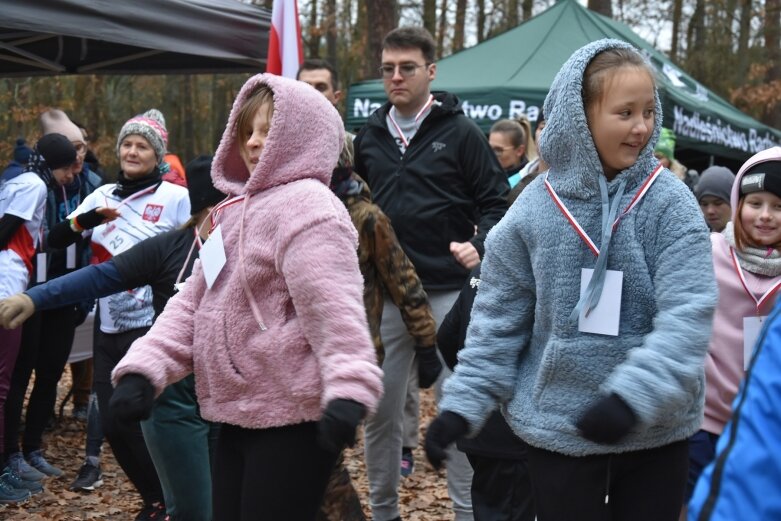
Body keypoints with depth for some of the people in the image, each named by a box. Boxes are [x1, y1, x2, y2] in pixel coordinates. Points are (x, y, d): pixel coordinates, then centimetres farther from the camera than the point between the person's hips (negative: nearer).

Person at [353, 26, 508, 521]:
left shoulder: (460, 132, -3)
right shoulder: (369, 136, 10)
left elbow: (496, 200, -2)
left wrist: (480, 244, -19)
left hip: (448, 293, -4)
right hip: (384, 294, 4)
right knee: (379, 409, 10)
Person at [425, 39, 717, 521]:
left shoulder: (671, 204, -8)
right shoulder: (534, 209, -4)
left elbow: (688, 314, -16)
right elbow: (498, 318, 2)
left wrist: (634, 395, -28)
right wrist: (463, 402, -3)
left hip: (657, 431, 0)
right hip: (559, 429, 0)